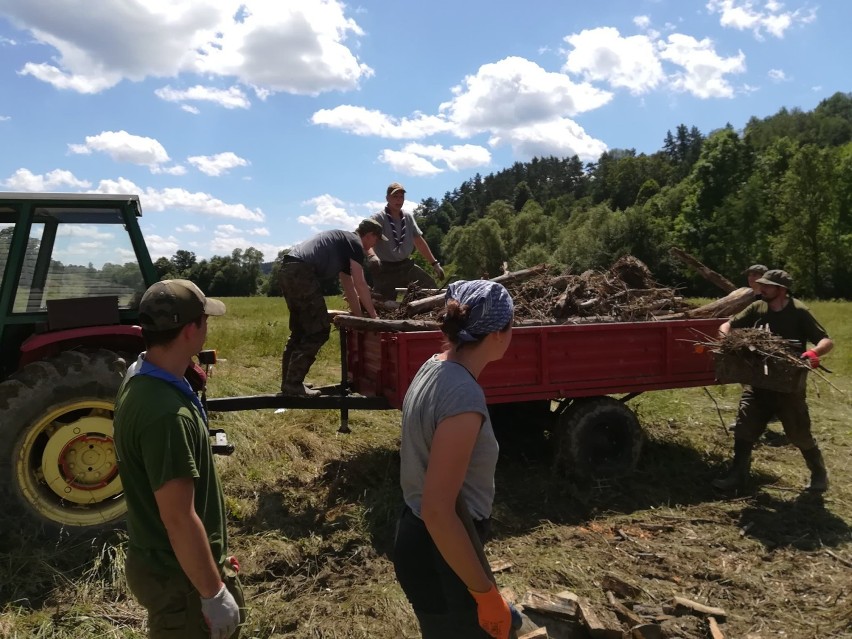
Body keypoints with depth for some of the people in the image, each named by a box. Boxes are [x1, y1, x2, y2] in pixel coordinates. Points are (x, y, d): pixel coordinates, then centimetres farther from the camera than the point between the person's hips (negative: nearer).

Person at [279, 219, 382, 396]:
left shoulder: (343, 241, 32)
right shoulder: (355, 243, 4)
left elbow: (349, 286, 35)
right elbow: (360, 284, 0)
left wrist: (359, 316, 36)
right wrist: (373, 314, 9)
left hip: (289, 270, 10)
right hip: (302, 272, -10)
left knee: (300, 330, 17)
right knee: (319, 330, -6)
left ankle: (289, 381, 20)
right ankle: (294, 383, -7)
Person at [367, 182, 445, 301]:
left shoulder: (408, 217, 7)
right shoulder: (378, 218, -10)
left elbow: (419, 242, 14)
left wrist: (435, 263, 12)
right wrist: (372, 256, -47)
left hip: (406, 266, 6)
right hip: (385, 269, -6)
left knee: (432, 289, 3)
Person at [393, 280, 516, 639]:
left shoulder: (434, 367, -1)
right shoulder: (463, 397, -30)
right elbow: (438, 512, -29)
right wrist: (485, 593, -19)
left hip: (419, 539, 9)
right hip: (438, 554, -9)